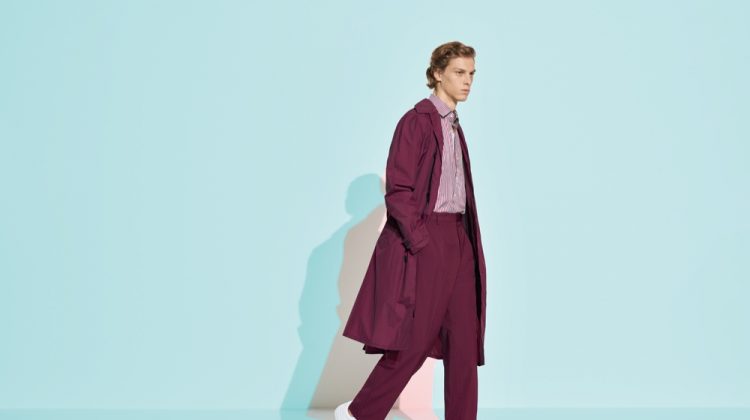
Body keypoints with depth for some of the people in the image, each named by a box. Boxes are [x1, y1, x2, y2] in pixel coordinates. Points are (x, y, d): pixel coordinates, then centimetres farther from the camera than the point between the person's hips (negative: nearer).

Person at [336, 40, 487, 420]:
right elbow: (397, 190, -14)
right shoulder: (417, 120, -9)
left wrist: (467, 241, 11)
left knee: (465, 342, 6)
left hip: (457, 240, 8)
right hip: (425, 239, -8)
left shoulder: (453, 125, 16)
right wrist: (420, 242, -17)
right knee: (415, 341, -4)